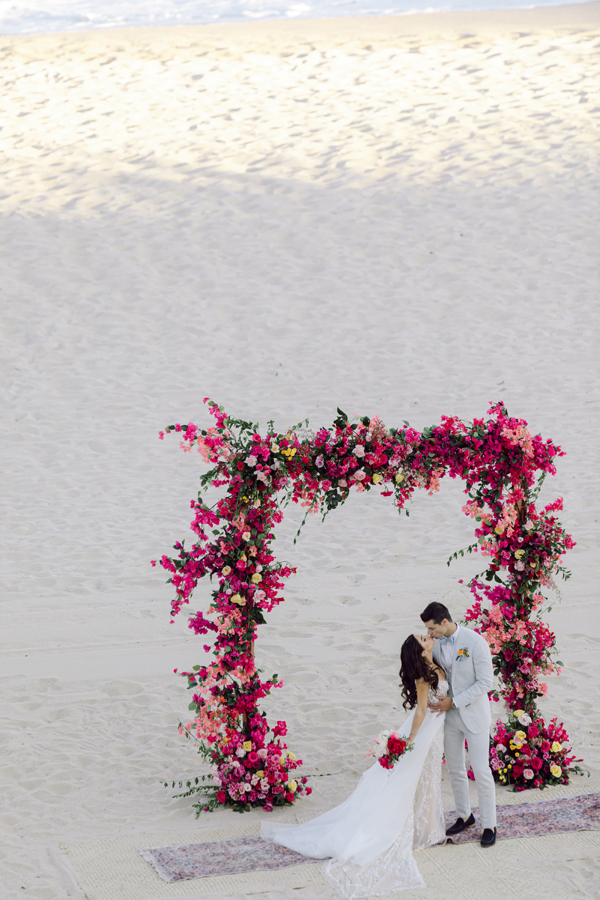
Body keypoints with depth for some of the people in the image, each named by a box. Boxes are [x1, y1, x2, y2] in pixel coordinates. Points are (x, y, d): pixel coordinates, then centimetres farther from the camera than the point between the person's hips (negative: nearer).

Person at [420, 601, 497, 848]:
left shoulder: (475, 642, -21)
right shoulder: (435, 643, -3)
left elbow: (485, 682, -18)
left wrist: (453, 702, -20)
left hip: (474, 714, -6)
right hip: (449, 715, 6)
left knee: (481, 770, -2)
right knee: (454, 769, 15)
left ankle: (489, 825, 8)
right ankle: (465, 816, 32)